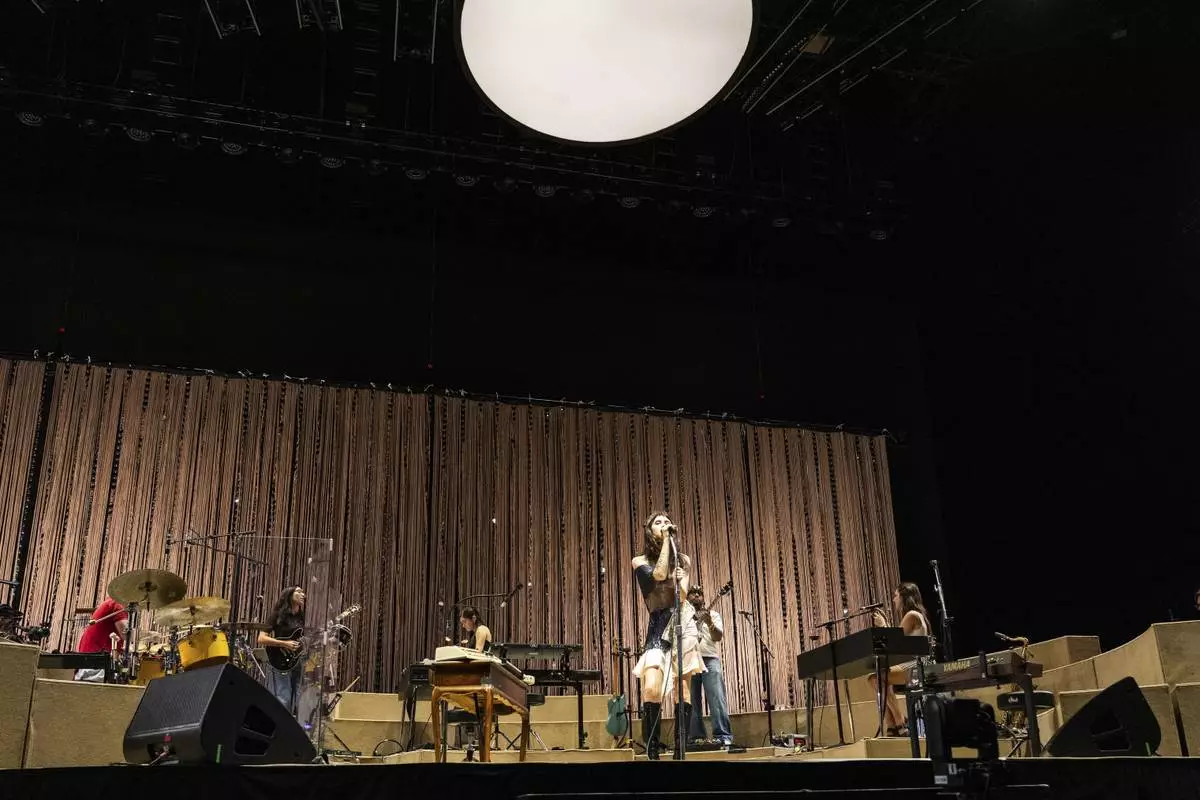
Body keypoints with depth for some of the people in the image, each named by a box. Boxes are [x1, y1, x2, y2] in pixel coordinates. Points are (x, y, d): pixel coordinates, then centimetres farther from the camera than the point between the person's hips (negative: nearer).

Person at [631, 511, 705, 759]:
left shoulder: (683, 560, 14)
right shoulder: (640, 561, 7)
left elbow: (682, 595, 3)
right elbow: (659, 574, -13)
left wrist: (682, 581, -19)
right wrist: (665, 541, -6)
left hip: (684, 622, 2)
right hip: (659, 626, -2)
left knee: (683, 689, -3)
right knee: (652, 689, -18)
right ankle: (651, 747, -4)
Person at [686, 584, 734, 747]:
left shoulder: (713, 614, 15)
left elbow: (718, 637, 0)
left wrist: (709, 623, -18)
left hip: (709, 659, -1)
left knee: (717, 699, -12)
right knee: (692, 702, 0)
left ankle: (724, 736, -14)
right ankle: (697, 737, 6)